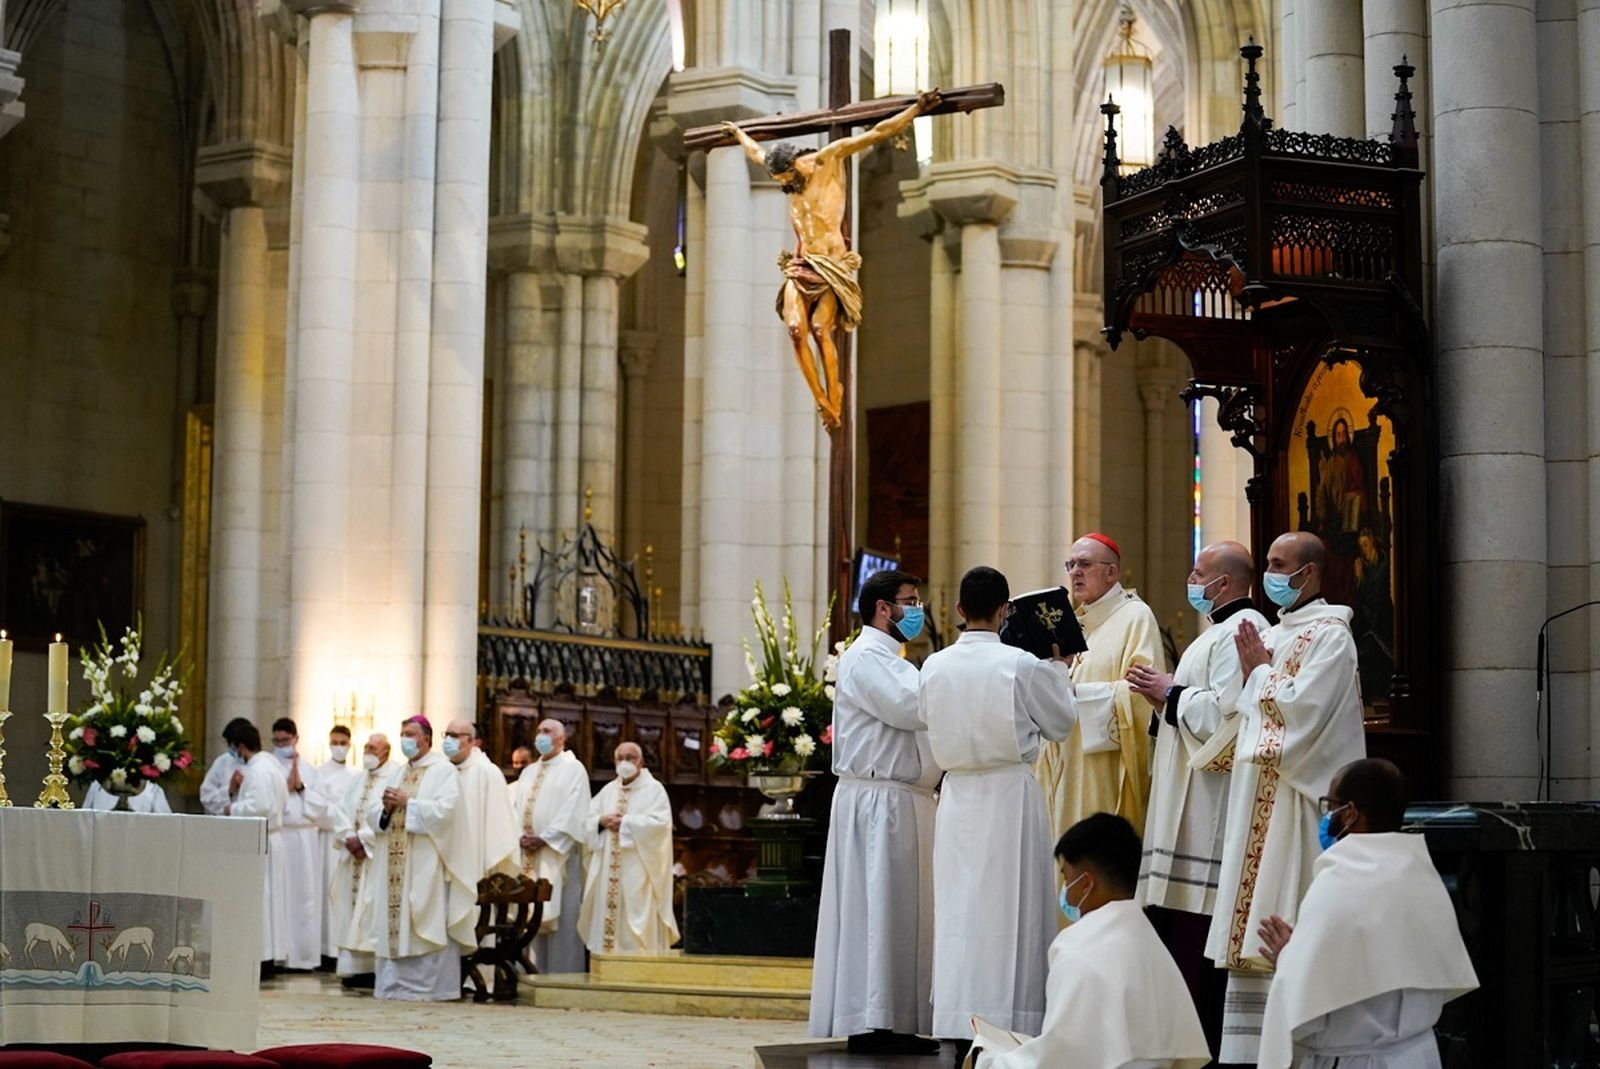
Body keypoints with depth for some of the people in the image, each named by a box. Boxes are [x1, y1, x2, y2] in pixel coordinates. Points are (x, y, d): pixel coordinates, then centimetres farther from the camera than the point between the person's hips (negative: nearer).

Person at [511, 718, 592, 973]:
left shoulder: (574, 769, -1)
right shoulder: (529, 772, 20)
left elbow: (572, 813, -11)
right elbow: (517, 809, 14)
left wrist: (543, 839, -16)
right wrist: (520, 837, -5)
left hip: (557, 854, -6)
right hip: (529, 855, 6)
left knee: (559, 915, -7)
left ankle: (562, 975, -6)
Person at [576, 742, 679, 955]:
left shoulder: (654, 789, 1)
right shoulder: (608, 791, 18)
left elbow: (660, 822, -12)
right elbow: (586, 818, 11)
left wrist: (625, 823, -13)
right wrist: (601, 821, -10)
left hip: (638, 869, -5)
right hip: (608, 870, 5)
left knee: (636, 916, -9)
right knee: (607, 914, 2)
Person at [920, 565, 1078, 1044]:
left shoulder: (935, 667, -2)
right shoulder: (1023, 665, -12)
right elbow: (1061, 722, 1)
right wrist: (1059, 669, 17)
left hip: (958, 796, 4)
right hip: (1010, 795, -4)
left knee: (959, 909, 10)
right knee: (1009, 910, 3)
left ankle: (956, 1021, 13)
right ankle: (1008, 1018, 5)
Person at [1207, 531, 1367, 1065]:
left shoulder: (1329, 635, -8)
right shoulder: (1273, 634, 17)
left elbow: (1301, 707, -19)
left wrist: (1260, 670, -6)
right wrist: (1255, 673, 5)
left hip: (1296, 800, -9)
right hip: (1259, 798, 9)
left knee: (1289, 931, -9)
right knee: (1255, 929, 8)